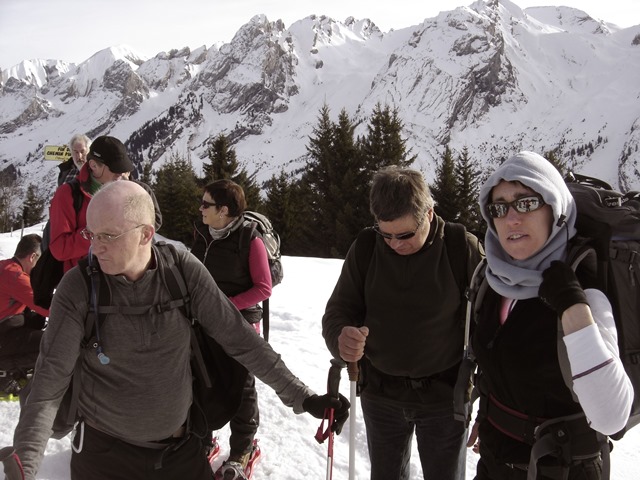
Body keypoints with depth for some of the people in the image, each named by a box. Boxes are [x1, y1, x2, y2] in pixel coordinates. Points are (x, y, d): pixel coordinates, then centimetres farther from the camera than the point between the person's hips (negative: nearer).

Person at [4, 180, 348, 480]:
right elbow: (49, 381, -14)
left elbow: (240, 339, -9)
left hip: (181, 447, 1)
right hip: (105, 451, -1)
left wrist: (302, 397, -10)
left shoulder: (184, 271, -13)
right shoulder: (78, 287, -15)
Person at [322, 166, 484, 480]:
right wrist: (340, 338, -30)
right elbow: (338, 310, -5)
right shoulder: (364, 250, -8)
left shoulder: (463, 248, -15)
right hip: (380, 394, 3)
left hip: (445, 395, -2)